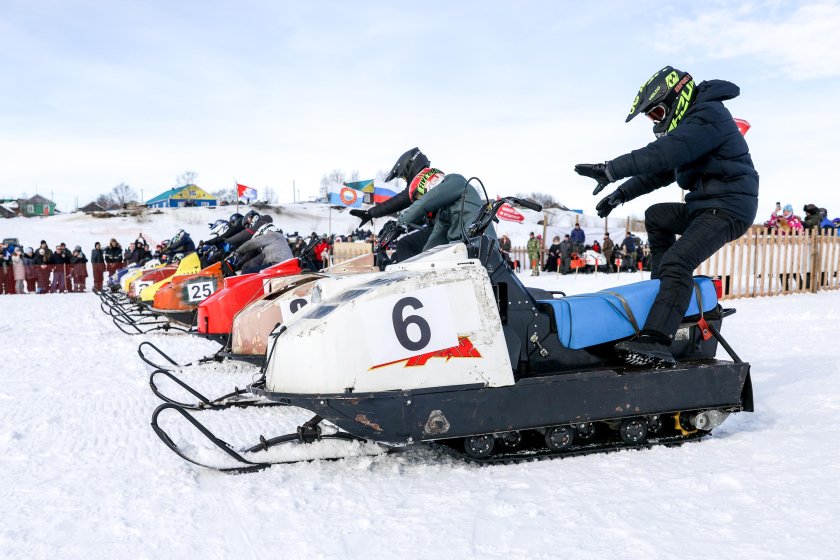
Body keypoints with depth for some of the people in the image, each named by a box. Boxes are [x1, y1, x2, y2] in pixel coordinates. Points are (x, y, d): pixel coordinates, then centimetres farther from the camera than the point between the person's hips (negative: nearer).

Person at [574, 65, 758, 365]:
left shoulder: (709, 115, -13)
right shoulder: (690, 123, 20)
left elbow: (663, 154, -28)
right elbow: (661, 170, 22)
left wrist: (611, 170, -32)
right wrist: (622, 193, 12)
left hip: (729, 207, -11)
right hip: (704, 205, 11)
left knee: (676, 261, -26)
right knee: (655, 216, 24)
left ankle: (657, 341, -37)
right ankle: (664, 290, 14)